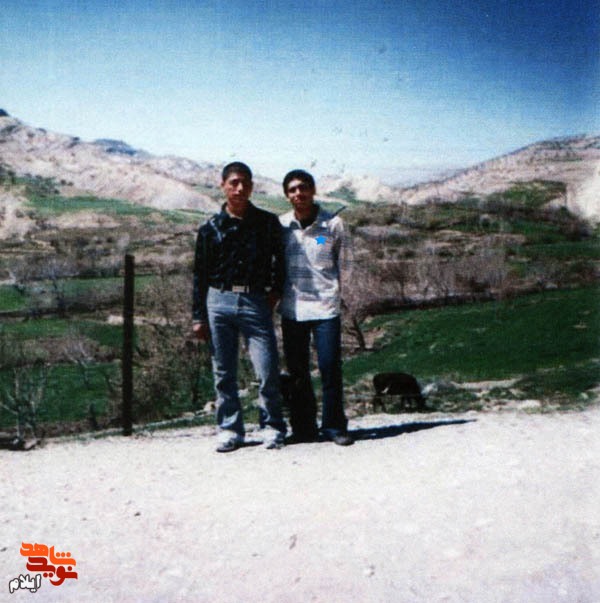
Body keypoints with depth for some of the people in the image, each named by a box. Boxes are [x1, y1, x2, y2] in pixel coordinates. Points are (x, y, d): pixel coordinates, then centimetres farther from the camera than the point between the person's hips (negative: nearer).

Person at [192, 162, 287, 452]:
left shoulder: (268, 223, 7)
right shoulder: (210, 228, 6)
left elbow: (280, 261, 16)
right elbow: (200, 275, 8)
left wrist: (275, 292, 2)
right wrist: (198, 317, 5)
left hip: (256, 302, -1)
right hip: (219, 301, 1)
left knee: (268, 371, -4)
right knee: (223, 373, 6)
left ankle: (273, 427, 15)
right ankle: (230, 429, 20)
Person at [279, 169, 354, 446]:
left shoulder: (333, 223, 1)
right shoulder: (280, 225, 5)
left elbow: (344, 262, 7)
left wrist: (336, 293, 5)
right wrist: (276, 294, 9)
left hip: (326, 307, -2)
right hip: (292, 308, 2)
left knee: (330, 369, -3)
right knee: (297, 371, 7)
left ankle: (334, 426, 11)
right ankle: (303, 428, 18)